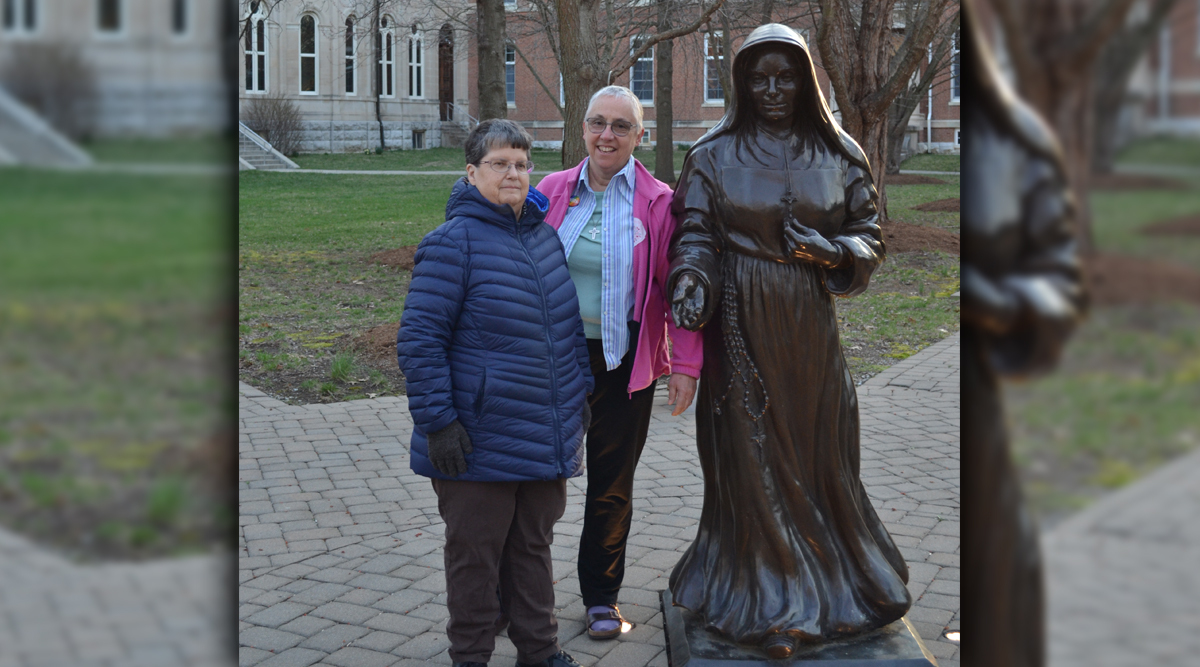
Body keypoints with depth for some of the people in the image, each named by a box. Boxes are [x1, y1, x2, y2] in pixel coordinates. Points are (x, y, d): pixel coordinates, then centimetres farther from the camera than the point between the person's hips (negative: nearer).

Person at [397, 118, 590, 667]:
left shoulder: (543, 234, 10)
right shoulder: (453, 242, -13)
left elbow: (569, 320, 22)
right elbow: (418, 339, -15)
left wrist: (578, 390, 20)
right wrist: (437, 420, -17)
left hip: (547, 437, 7)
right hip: (480, 444, -6)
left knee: (533, 545, 18)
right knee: (475, 553, 7)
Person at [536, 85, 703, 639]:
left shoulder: (658, 203, -3)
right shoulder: (553, 191, 3)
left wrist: (685, 366, -6)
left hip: (622, 362, -1)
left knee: (612, 484, 10)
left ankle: (601, 597, 26)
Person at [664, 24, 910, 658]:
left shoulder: (838, 154, 6)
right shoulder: (714, 154, 1)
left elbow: (870, 236, 8)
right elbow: (696, 233, -2)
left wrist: (831, 251, -12)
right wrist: (690, 280, -22)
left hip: (810, 323, 2)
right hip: (742, 324, -2)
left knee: (819, 451, 7)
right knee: (752, 457, 1)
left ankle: (829, 584, 25)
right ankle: (767, 604, 14)